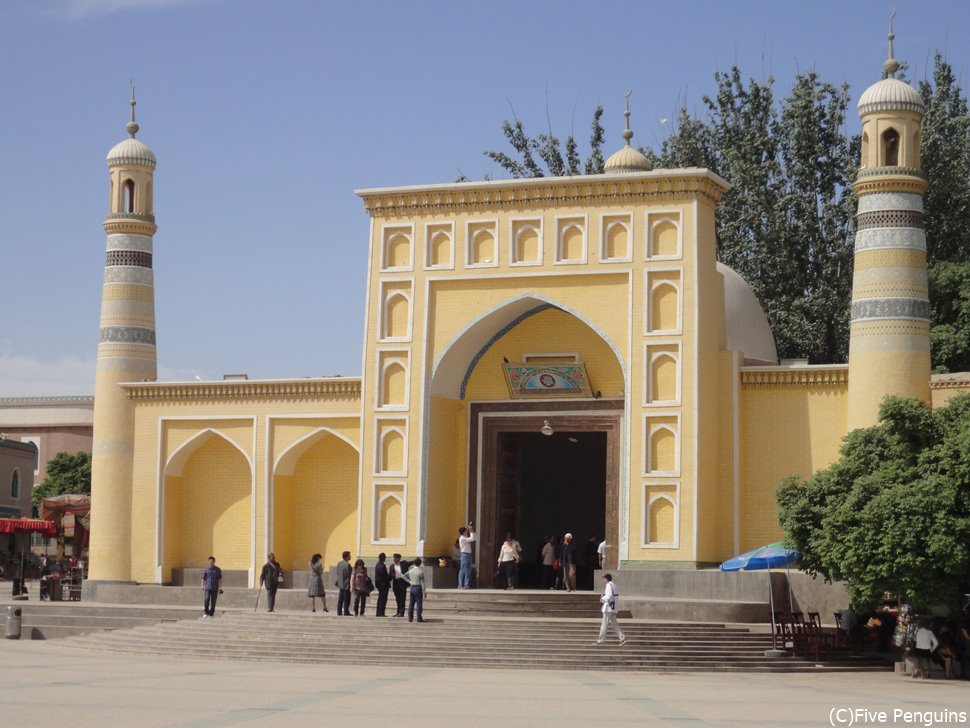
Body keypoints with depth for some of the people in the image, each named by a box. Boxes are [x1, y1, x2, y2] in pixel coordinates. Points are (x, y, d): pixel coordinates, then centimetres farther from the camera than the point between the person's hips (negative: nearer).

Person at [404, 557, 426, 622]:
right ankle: (419, 618, -1)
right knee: (419, 604, -1)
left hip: (412, 587, 5)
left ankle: (410, 618, 12)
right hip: (418, 587, -5)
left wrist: (409, 581, 10)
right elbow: (422, 582, -11)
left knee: (411, 604, 10)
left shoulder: (410, 571, 5)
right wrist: (423, 591, -7)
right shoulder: (420, 572, -11)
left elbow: (404, 576, 13)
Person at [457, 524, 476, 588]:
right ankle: (460, 585, -6)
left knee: (468, 571, 7)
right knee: (463, 570, -7)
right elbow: (472, 539, -21)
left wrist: (472, 532, 10)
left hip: (468, 555, 9)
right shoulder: (462, 538, -10)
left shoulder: (466, 538, 18)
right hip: (465, 555, -9)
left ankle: (466, 585, 8)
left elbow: (475, 539, 17)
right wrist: (471, 532, -10)